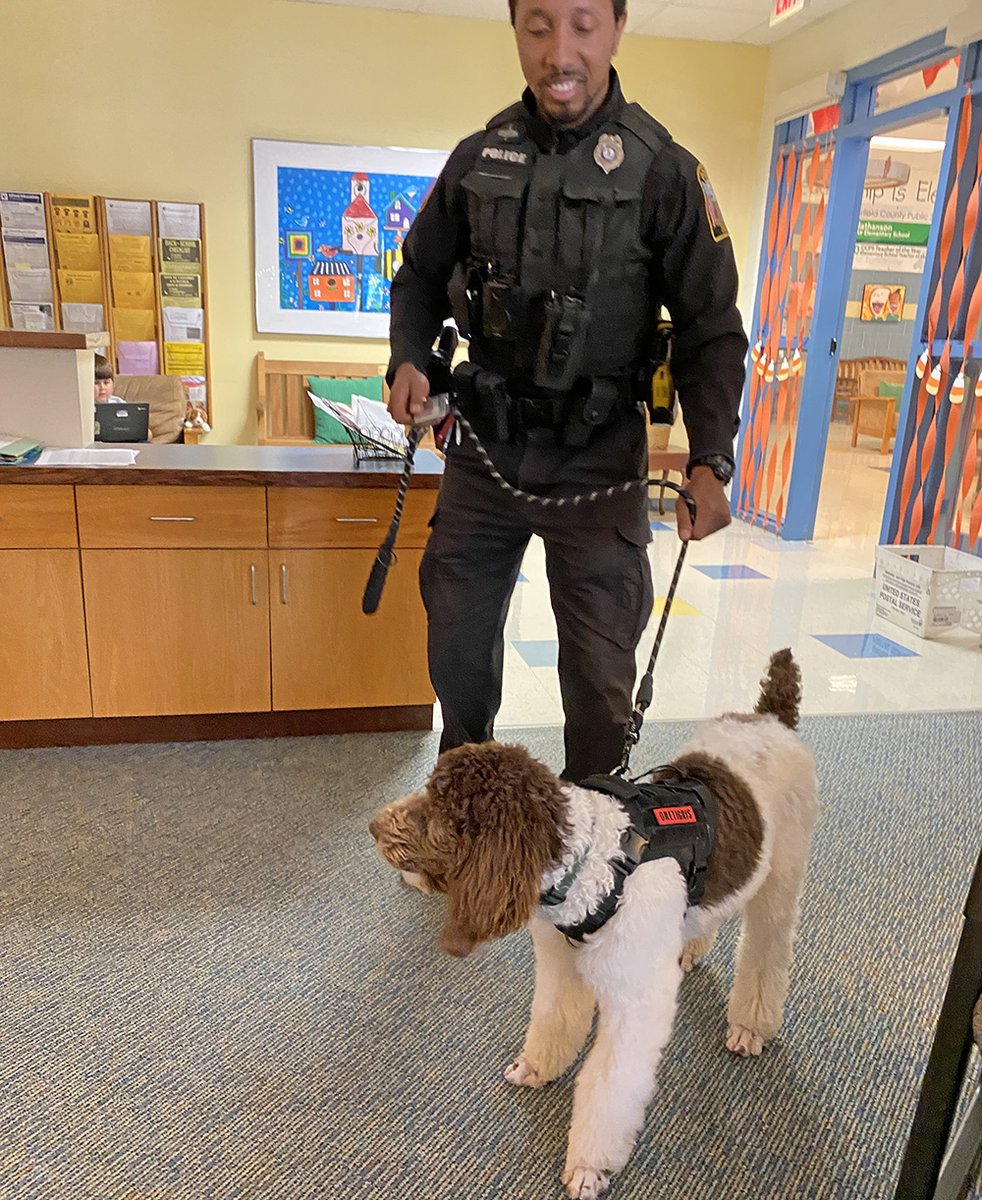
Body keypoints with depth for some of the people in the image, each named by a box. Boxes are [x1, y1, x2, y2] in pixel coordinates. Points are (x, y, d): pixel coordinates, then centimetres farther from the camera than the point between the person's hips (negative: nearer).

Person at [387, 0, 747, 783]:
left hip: (597, 458, -3)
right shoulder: (480, 158, 3)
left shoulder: (661, 169, -6)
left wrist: (711, 459, -20)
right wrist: (409, 358, -5)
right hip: (484, 446, 3)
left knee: (600, 663, 5)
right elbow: (422, 277, 16)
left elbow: (711, 329, -6)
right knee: (458, 635, 13)